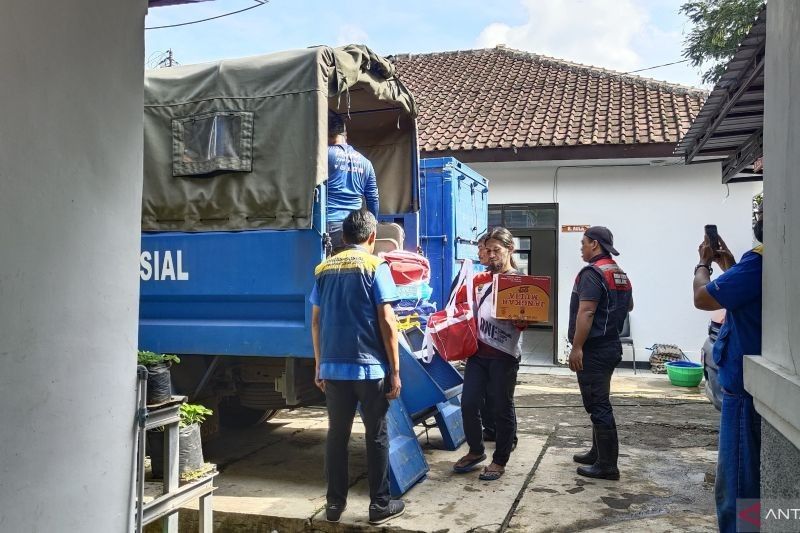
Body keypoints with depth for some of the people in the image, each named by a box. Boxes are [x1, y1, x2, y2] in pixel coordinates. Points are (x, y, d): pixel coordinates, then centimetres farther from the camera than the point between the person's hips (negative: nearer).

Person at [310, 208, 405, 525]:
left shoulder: (324, 270, 8)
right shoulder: (375, 266, -6)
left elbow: (316, 322, 10)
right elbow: (386, 322, -11)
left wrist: (319, 366, 18)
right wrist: (395, 370, -6)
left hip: (333, 367, 4)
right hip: (370, 367, -4)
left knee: (336, 435, 13)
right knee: (377, 436, 8)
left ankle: (334, 504, 21)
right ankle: (380, 505, 17)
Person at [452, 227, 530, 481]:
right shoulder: (479, 280, 10)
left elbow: (524, 322, -9)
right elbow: (460, 302, 20)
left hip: (504, 356, -5)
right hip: (478, 352, 5)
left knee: (502, 408, 6)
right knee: (468, 404, 6)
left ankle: (500, 460, 21)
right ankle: (476, 451, 27)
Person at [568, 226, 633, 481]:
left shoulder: (592, 273, -16)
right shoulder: (620, 273, 13)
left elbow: (586, 313, -24)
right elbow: (629, 306, 28)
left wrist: (576, 348, -24)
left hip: (594, 349, -10)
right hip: (611, 345, 10)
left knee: (598, 405, -5)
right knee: (600, 403, 18)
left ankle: (607, 465, 0)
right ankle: (598, 453, 28)